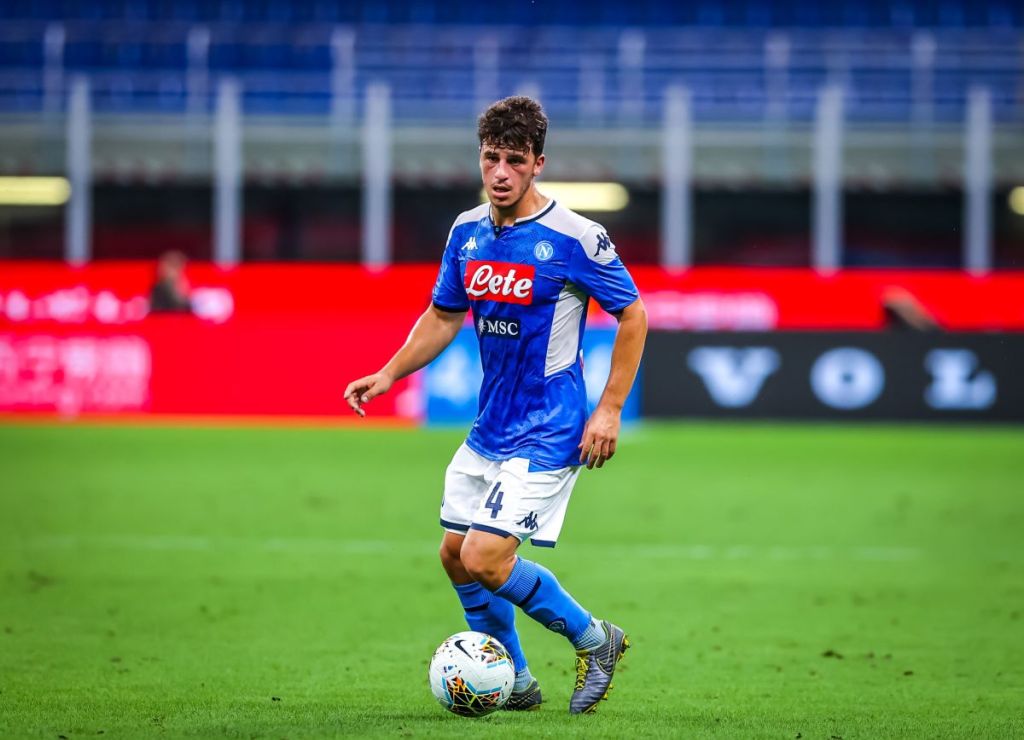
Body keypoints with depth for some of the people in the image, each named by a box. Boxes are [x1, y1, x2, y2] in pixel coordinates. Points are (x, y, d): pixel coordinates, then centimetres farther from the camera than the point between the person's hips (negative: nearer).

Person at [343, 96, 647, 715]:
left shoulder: (575, 238, -16)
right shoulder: (468, 232, 4)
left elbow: (633, 316, -8)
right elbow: (444, 316, 17)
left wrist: (610, 410, -12)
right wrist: (389, 374, 5)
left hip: (547, 433, -7)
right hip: (489, 428, 8)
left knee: (486, 560, -15)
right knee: (456, 555, 11)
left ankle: (595, 640, 7)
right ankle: (515, 682, 27)